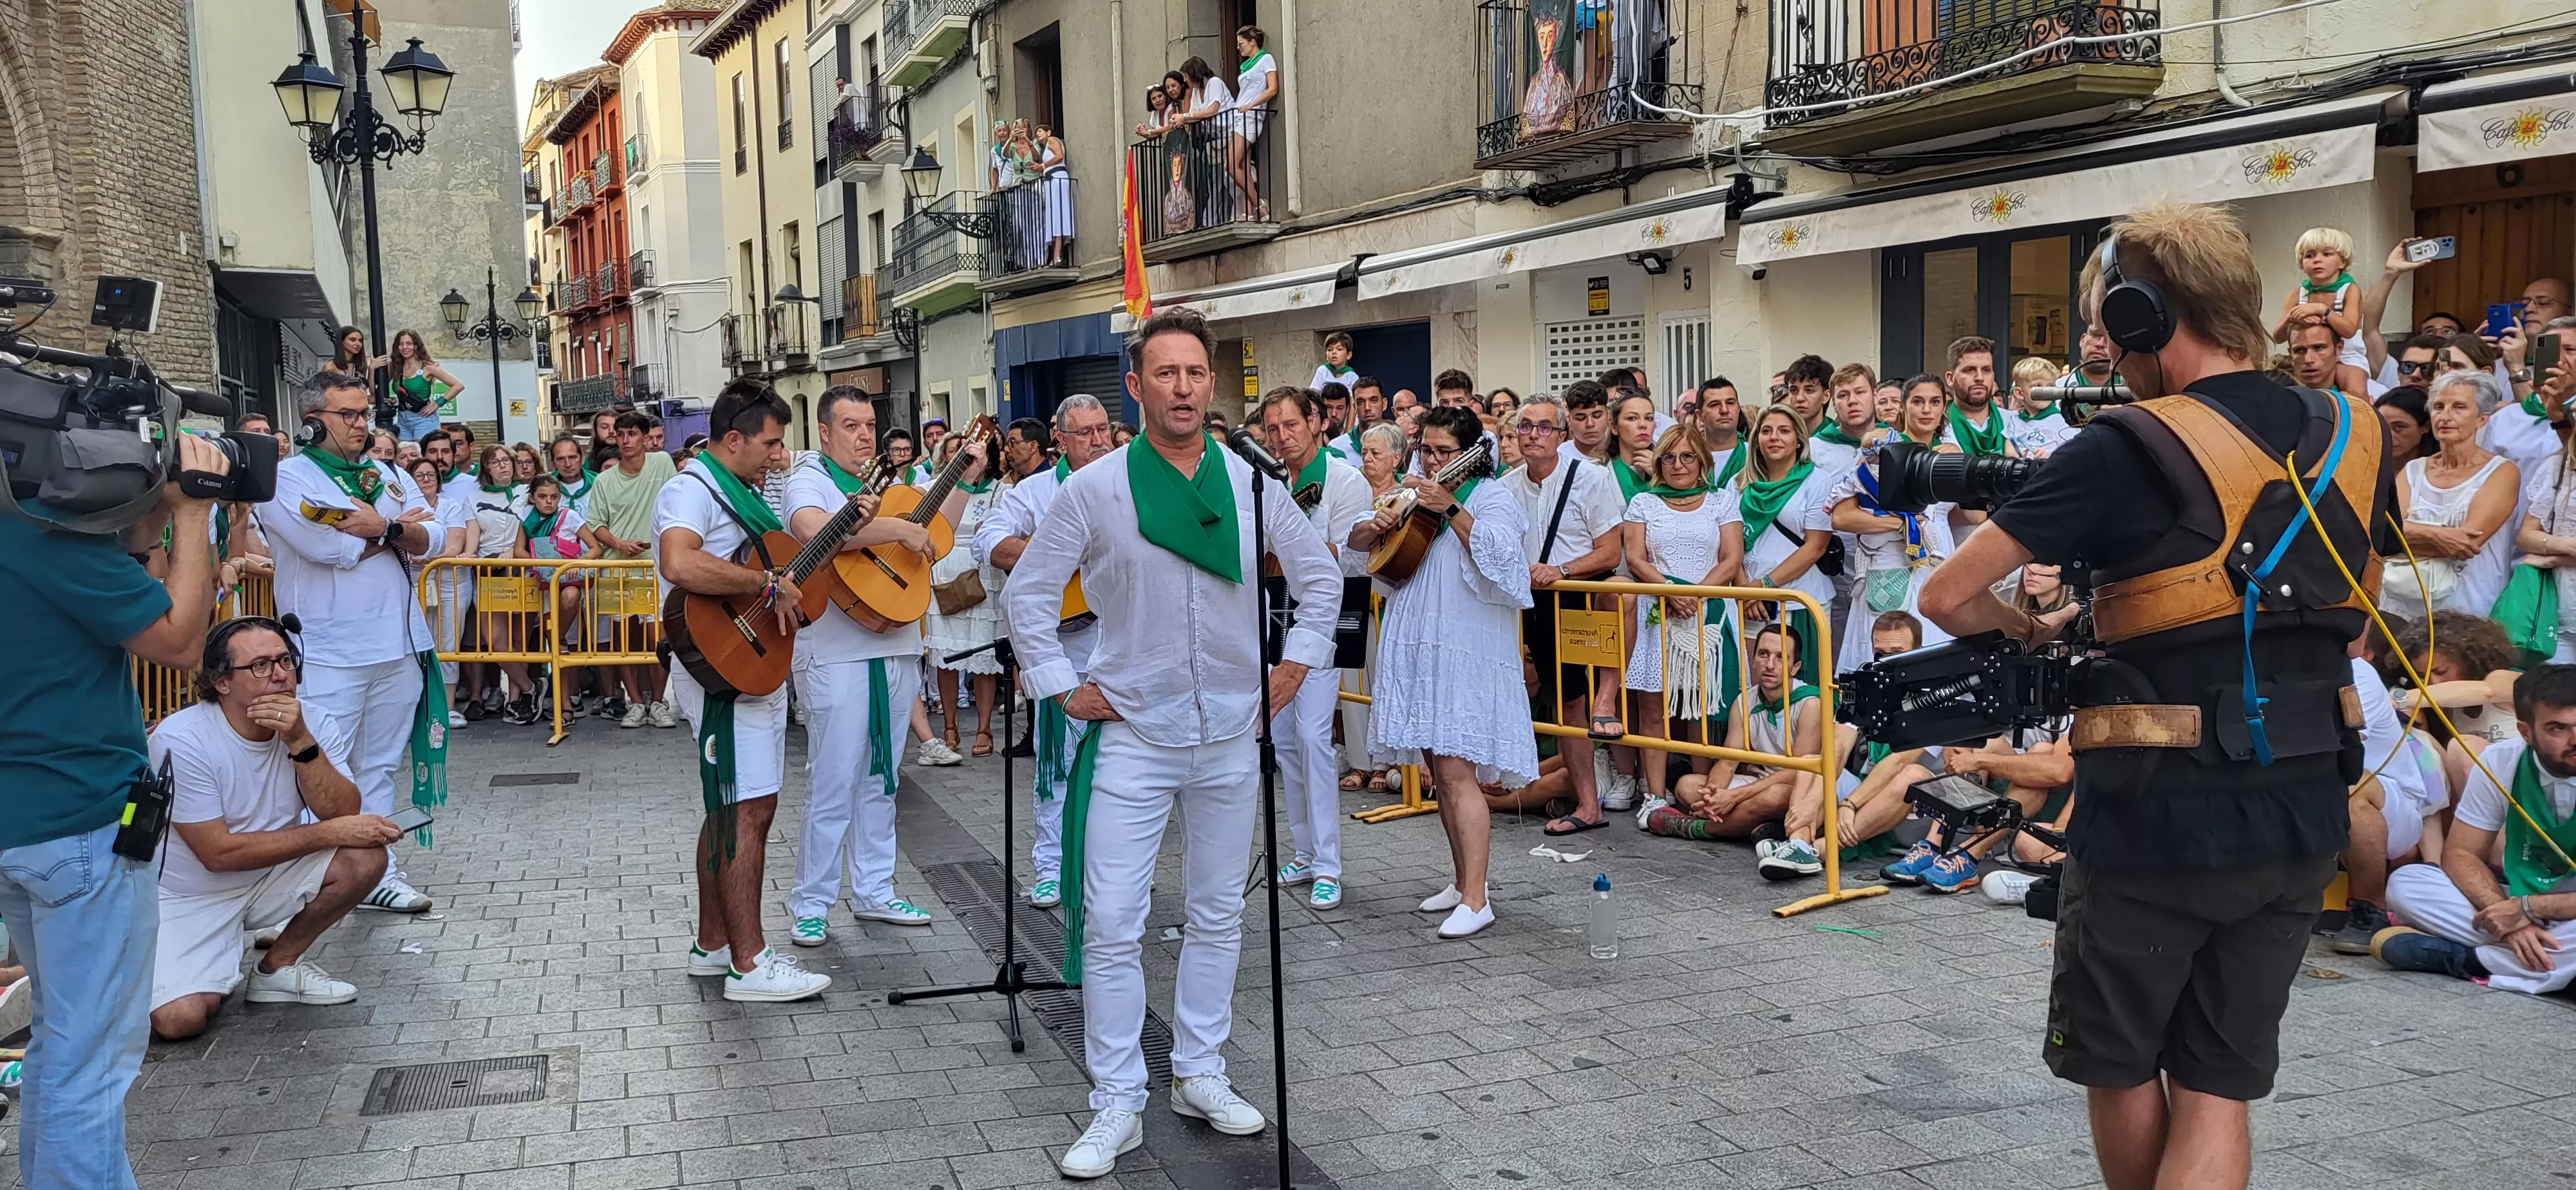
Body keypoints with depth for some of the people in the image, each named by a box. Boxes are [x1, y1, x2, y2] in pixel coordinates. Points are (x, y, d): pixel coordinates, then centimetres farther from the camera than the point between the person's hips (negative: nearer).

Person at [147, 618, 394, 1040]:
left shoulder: (314, 725, -8)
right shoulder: (180, 740, -22)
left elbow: (344, 816, -20)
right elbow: (219, 853, -23)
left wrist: (301, 742, -31)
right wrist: (329, 833, -23)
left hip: (274, 877, 5)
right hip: (188, 896, -4)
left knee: (366, 856, -21)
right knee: (178, 1019, -23)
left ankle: (279, 967, 1)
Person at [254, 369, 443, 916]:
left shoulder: (389, 475, 16)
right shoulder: (287, 478, -4)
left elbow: (431, 537, 6)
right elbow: (328, 547, -18)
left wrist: (384, 526, -14)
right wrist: (396, 527, -3)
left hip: (398, 644, 6)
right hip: (329, 651, -6)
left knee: (380, 766, 12)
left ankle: (378, 872, 18)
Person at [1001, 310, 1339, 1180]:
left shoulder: (1251, 484, 1)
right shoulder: (1095, 490, -6)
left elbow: (1320, 575, 14)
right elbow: (1028, 592, 1)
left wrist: (1297, 661, 7)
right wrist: (1061, 685, -3)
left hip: (1229, 735, 3)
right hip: (1130, 735, -3)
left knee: (1217, 914, 12)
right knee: (1112, 925, -4)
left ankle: (1200, 1074, 27)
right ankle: (1116, 1105, 7)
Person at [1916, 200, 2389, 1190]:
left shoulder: (2128, 450, -15)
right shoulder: (2355, 440, 3)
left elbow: (1947, 597, -16)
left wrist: (2025, 628, 5)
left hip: (2155, 819, -5)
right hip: (2300, 818, 5)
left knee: (2120, 1070, 17)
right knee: (2216, 1088, 11)